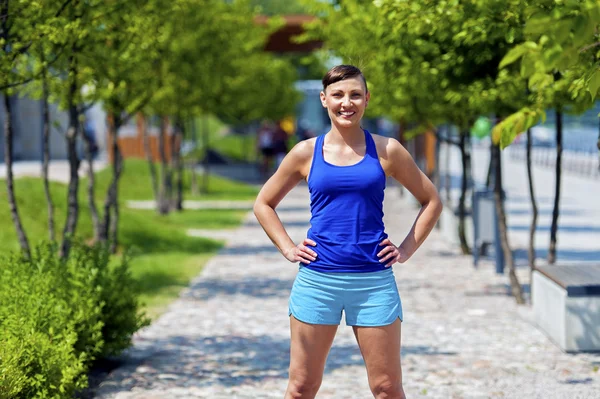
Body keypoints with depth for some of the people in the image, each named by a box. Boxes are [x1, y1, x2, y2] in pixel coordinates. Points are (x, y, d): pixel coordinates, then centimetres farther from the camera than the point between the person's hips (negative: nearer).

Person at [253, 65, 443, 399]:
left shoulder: (386, 151, 3)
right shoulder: (306, 152, 4)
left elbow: (432, 202, 13)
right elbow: (264, 204, 16)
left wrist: (407, 250, 3)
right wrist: (288, 248, 4)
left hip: (374, 281, 0)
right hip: (318, 279, 1)